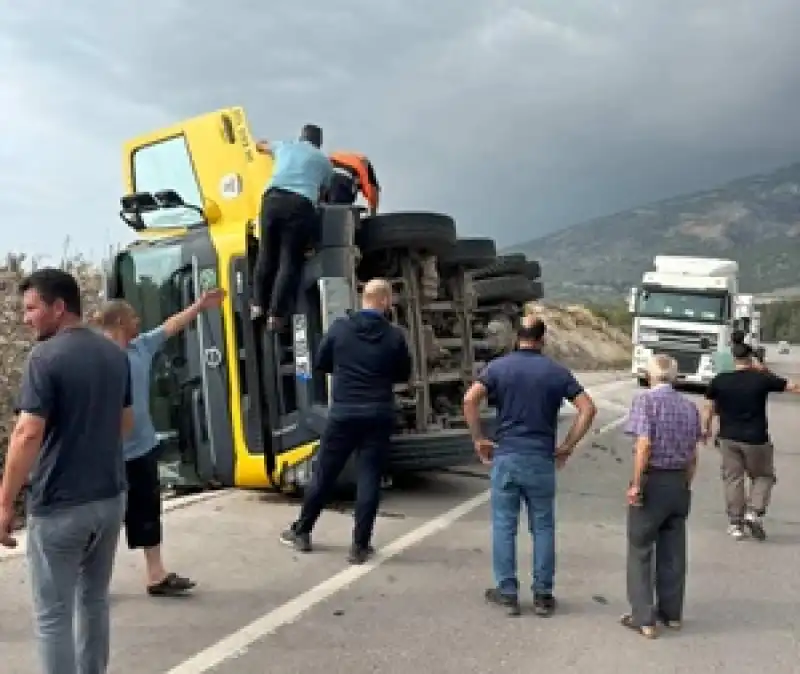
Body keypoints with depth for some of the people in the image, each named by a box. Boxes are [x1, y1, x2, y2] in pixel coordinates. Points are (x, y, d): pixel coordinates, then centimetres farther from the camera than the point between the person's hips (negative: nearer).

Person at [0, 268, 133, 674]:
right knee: (94, 598, 21)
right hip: (110, 496, 7)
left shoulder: (45, 357, -16)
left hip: (59, 505, -7)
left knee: (53, 614, 6)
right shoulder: (115, 355, 6)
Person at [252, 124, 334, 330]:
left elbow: (260, 145, 50)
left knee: (266, 253, 12)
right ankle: (276, 314, -8)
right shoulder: (324, 161, 25)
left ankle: (259, 304, 8)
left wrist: (265, 146, 71)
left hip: (273, 198, 2)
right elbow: (322, 192, 26)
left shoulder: (284, 146, 30)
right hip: (301, 205, -2)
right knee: (290, 260, -3)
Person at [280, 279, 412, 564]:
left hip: (343, 413, 1)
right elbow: (404, 374, 7)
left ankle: (301, 532, 26)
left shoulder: (339, 327, -3)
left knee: (323, 473, 12)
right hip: (378, 415, -1)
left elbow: (320, 364, 8)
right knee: (369, 478, 4)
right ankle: (360, 546, 7)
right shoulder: (395, 335, -4)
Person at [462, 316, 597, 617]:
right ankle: (542, 595, 15)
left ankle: (507, 592, 13)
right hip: (542, 459, 1)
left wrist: (479, 439, -2)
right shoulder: (556, 371, 3)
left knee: (504, 525, 8)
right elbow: (588, 408, -3)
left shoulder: (498, 367, 1)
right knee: (543, 527, 11)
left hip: (506, 456, -1)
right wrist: (568, 446, 3)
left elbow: (469, 400, -12)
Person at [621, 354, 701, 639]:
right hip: (679, 483, 6)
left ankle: (644, 618, 5)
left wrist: (636, 484, -16)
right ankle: (671, 613, 25)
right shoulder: (689, 406, 7)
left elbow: (644, 445, -20)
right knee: (673, 551, 15)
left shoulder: (645, 400, -11)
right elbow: (693, 455, 10)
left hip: (652, 481, -6)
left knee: (640, 551, 4)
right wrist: (686, 486, 19)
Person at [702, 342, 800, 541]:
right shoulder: (762, 378, -8)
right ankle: (754, 511, -3)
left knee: (733, 478, 9)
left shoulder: (719, 380, -2)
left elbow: (708, 407, 3)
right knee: (763, 476, 15)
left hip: (728, 438, 2)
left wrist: (706, 428, 15)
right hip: (755, 439, -2)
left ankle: (735, 523, 11)